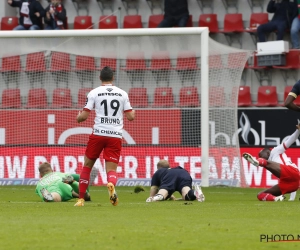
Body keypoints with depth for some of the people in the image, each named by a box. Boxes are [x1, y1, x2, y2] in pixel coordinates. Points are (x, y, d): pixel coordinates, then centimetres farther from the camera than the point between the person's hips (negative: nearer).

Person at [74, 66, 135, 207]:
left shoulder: (94, 93, 2)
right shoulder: (122, 94, 8)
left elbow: (84, 116, -1)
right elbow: (130, 116, 8)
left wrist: (78, 117, 22)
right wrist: (133, 112, 32)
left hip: (98, 134, -1)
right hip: (116, 136, 1)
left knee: (87, 165, 16)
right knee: (112, 170, 0)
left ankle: (81, 199, 15)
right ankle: (111, 184, -36)